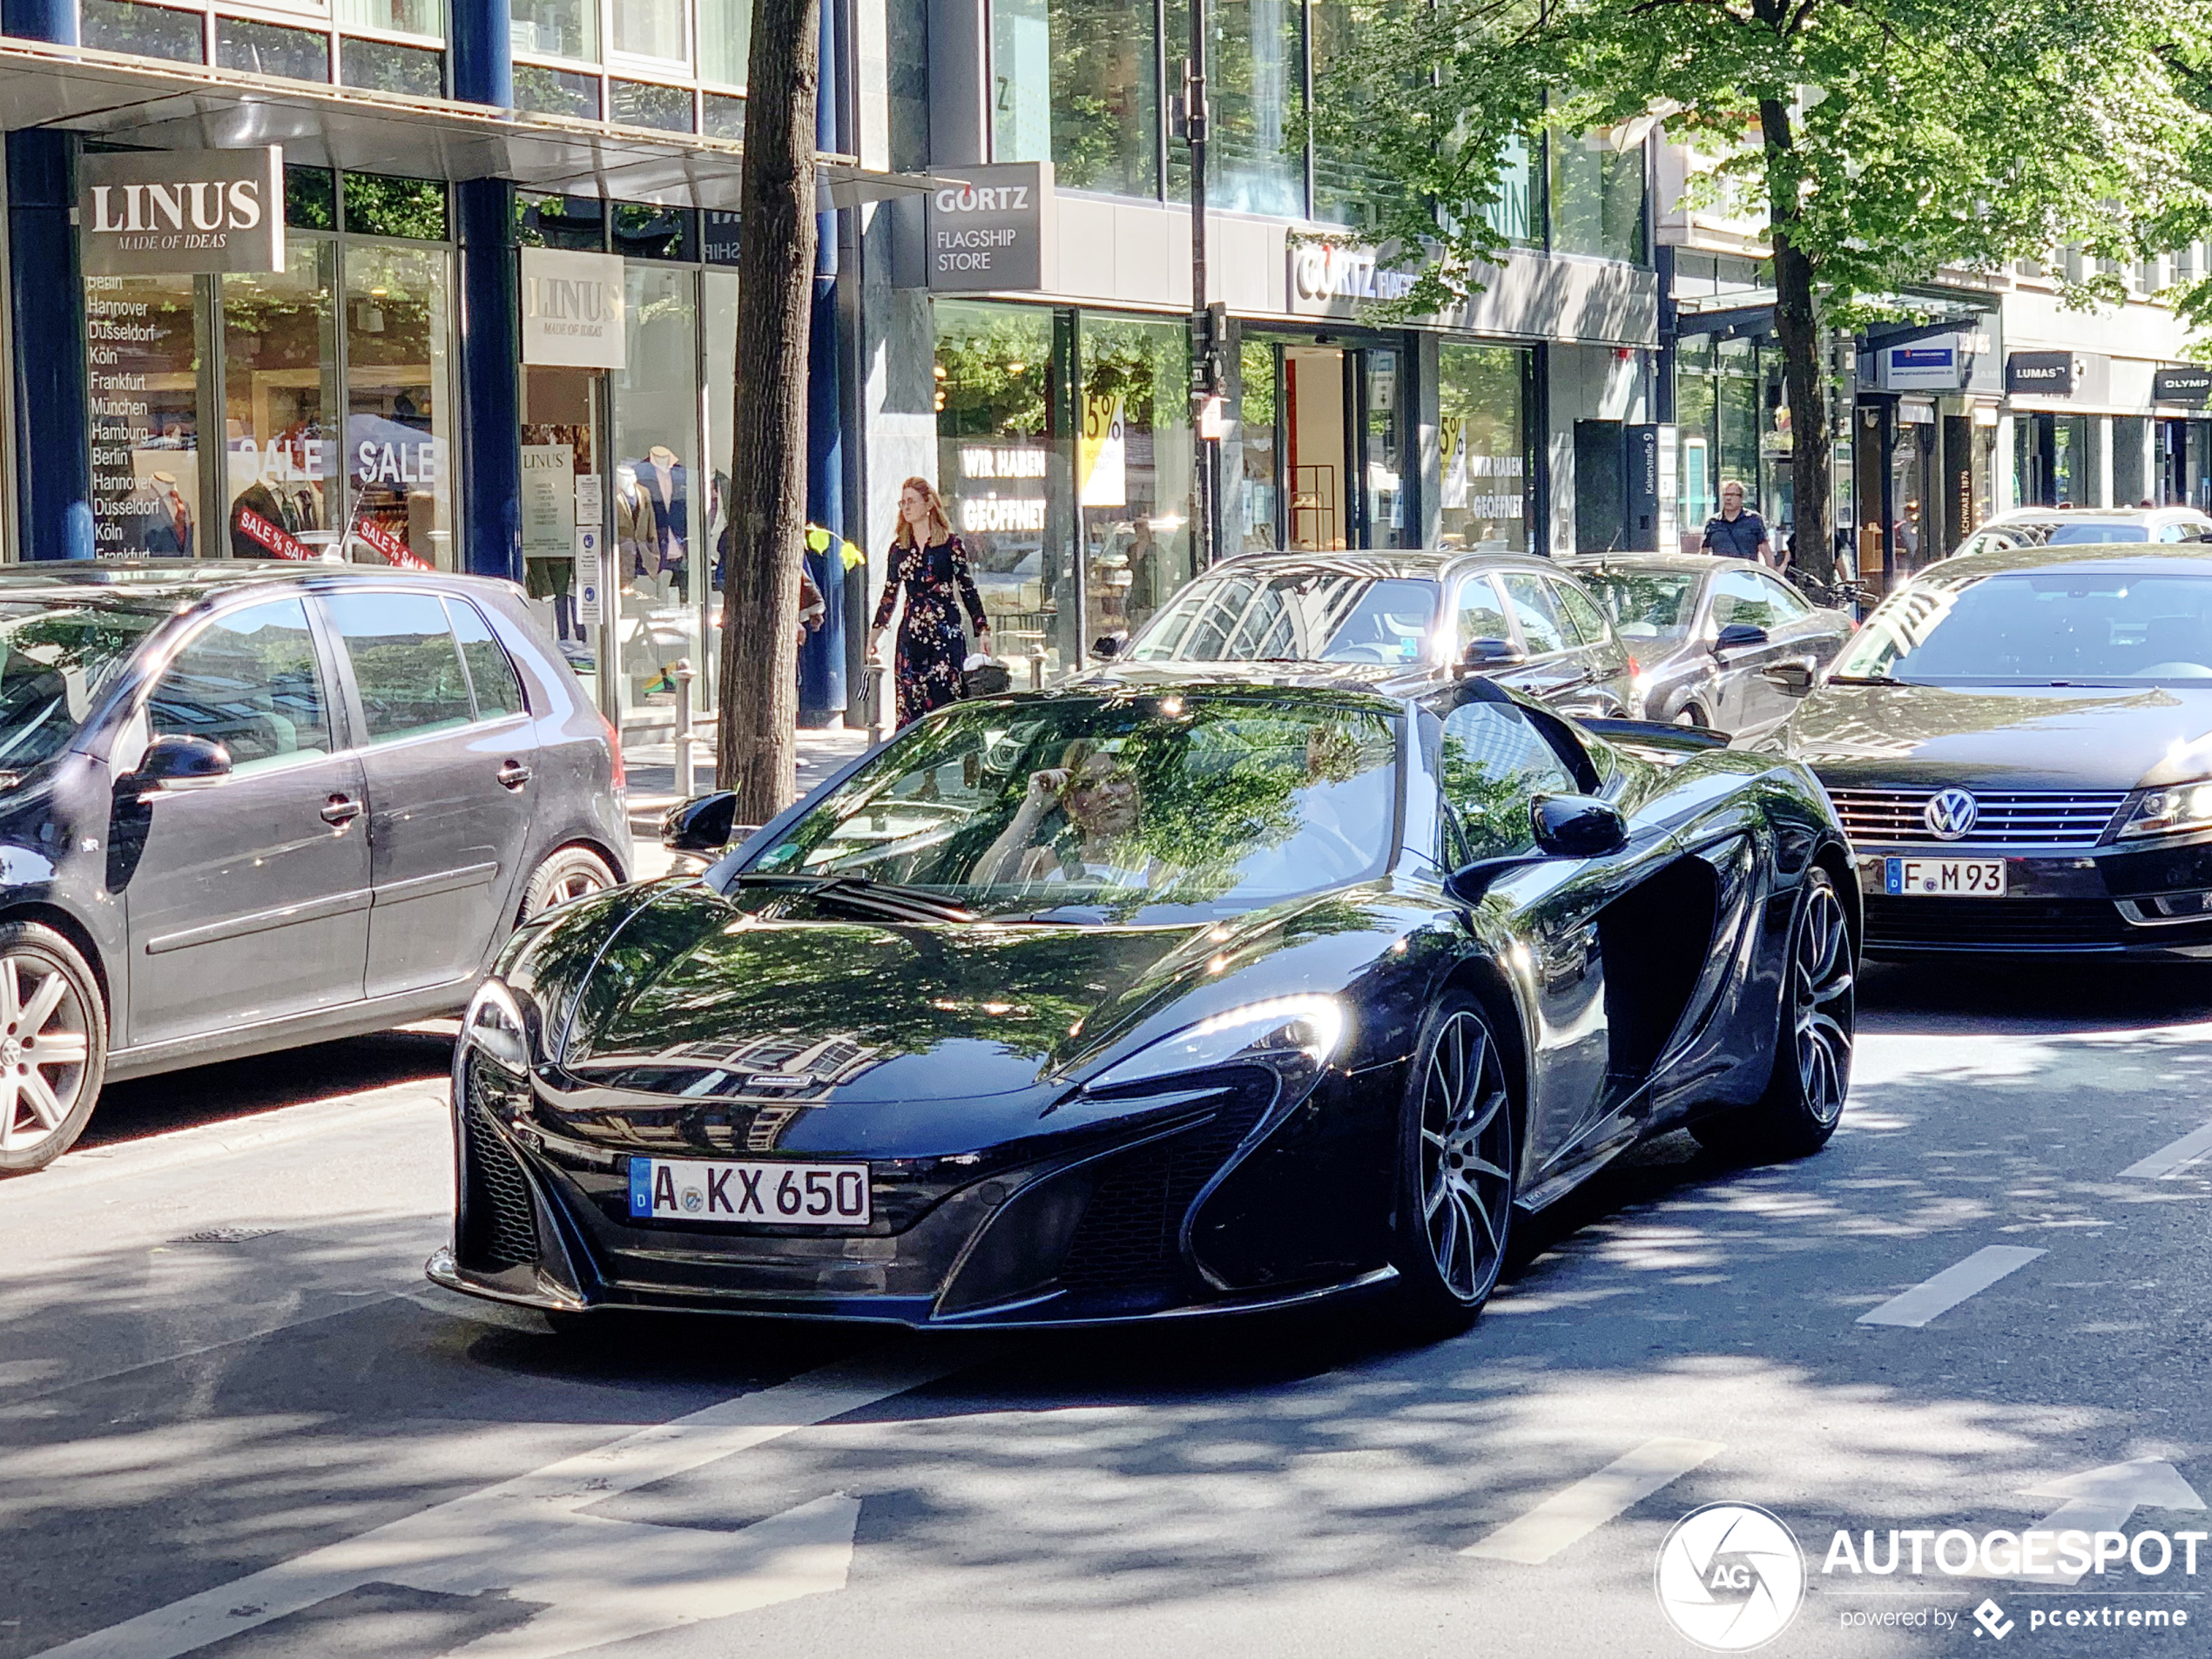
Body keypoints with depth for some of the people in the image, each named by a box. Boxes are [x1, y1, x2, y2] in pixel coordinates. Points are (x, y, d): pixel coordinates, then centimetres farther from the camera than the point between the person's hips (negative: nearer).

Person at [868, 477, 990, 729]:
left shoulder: (951, 543, 2)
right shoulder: (899, 547, 12)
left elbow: (967, 589, 3)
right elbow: (890, 593, 18)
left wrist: (982, 630, -1)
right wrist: (875, 631, 15)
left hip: (946, 632, -3)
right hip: (911, 631, 3)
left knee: (944, 698, -8)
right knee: (910, 700, -3)